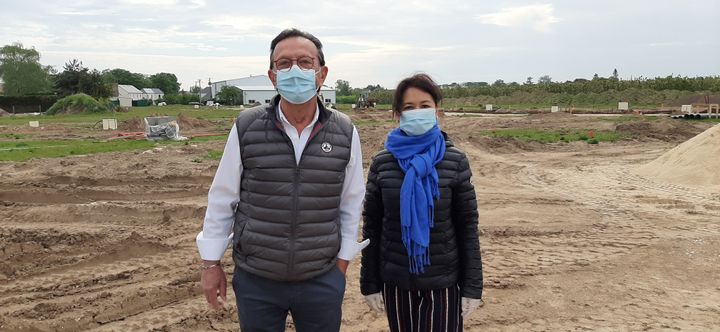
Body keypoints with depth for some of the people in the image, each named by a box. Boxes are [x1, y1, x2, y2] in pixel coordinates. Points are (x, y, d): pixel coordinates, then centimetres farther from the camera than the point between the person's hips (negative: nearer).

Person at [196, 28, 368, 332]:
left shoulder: (345, 133, -4)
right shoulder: (246, 128, -7)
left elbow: (351, 204, 3)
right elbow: (222, 199, 0)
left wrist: (342, 262, 5)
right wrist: (211, 263, 3)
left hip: (322, 281, 1)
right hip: (255, 280, 0)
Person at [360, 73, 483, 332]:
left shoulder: (455, 161, -5)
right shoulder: (382, 163, -2)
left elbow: (468, 226, -3)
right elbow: (371, 226, 1)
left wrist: (473, 286, -5)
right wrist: (369, 282, 1)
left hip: (443, 282, -1)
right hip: (395, 281, 2)